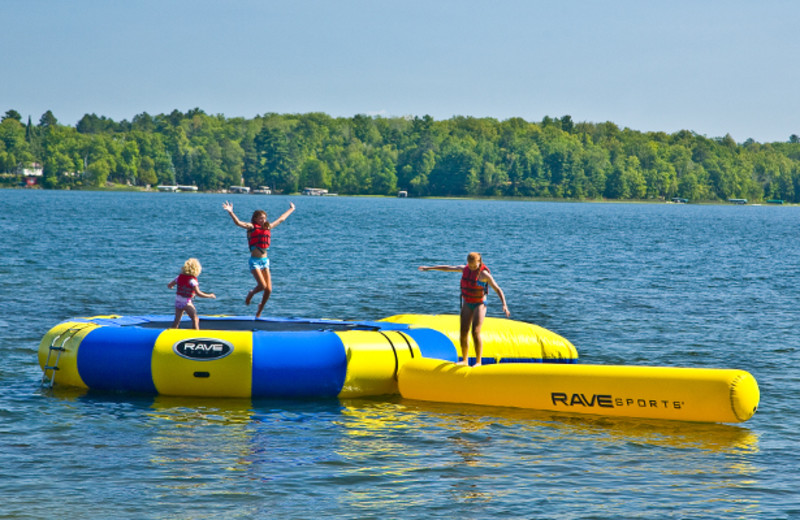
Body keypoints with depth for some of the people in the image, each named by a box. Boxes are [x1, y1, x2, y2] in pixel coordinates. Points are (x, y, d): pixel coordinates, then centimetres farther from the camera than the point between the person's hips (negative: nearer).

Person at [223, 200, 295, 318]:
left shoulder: (268, 227, 13)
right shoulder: (252, 227, -3)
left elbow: (281, 219, 27)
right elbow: (238, 223, -20)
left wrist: (291, 209, 38)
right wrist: (230, 212, -35)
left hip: (265, 260, 5)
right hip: (255, 260, -5)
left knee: (268, 290, -1)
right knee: (262, 285, -19)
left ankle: (259, 311, 20)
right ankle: (251, 294, 15)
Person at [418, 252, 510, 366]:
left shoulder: (484, 274, -17)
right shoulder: (465, 269, 0)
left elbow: (498, 289, -16)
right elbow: (447, 268, 12)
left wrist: (504, 305, -26)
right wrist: (429, 268, 18)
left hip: (480, 304, -6)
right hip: (467, 304, 6)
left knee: (476, 332, -16)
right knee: (464, 332, 3)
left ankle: (478, 361, -10)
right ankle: (464, 360, 14)